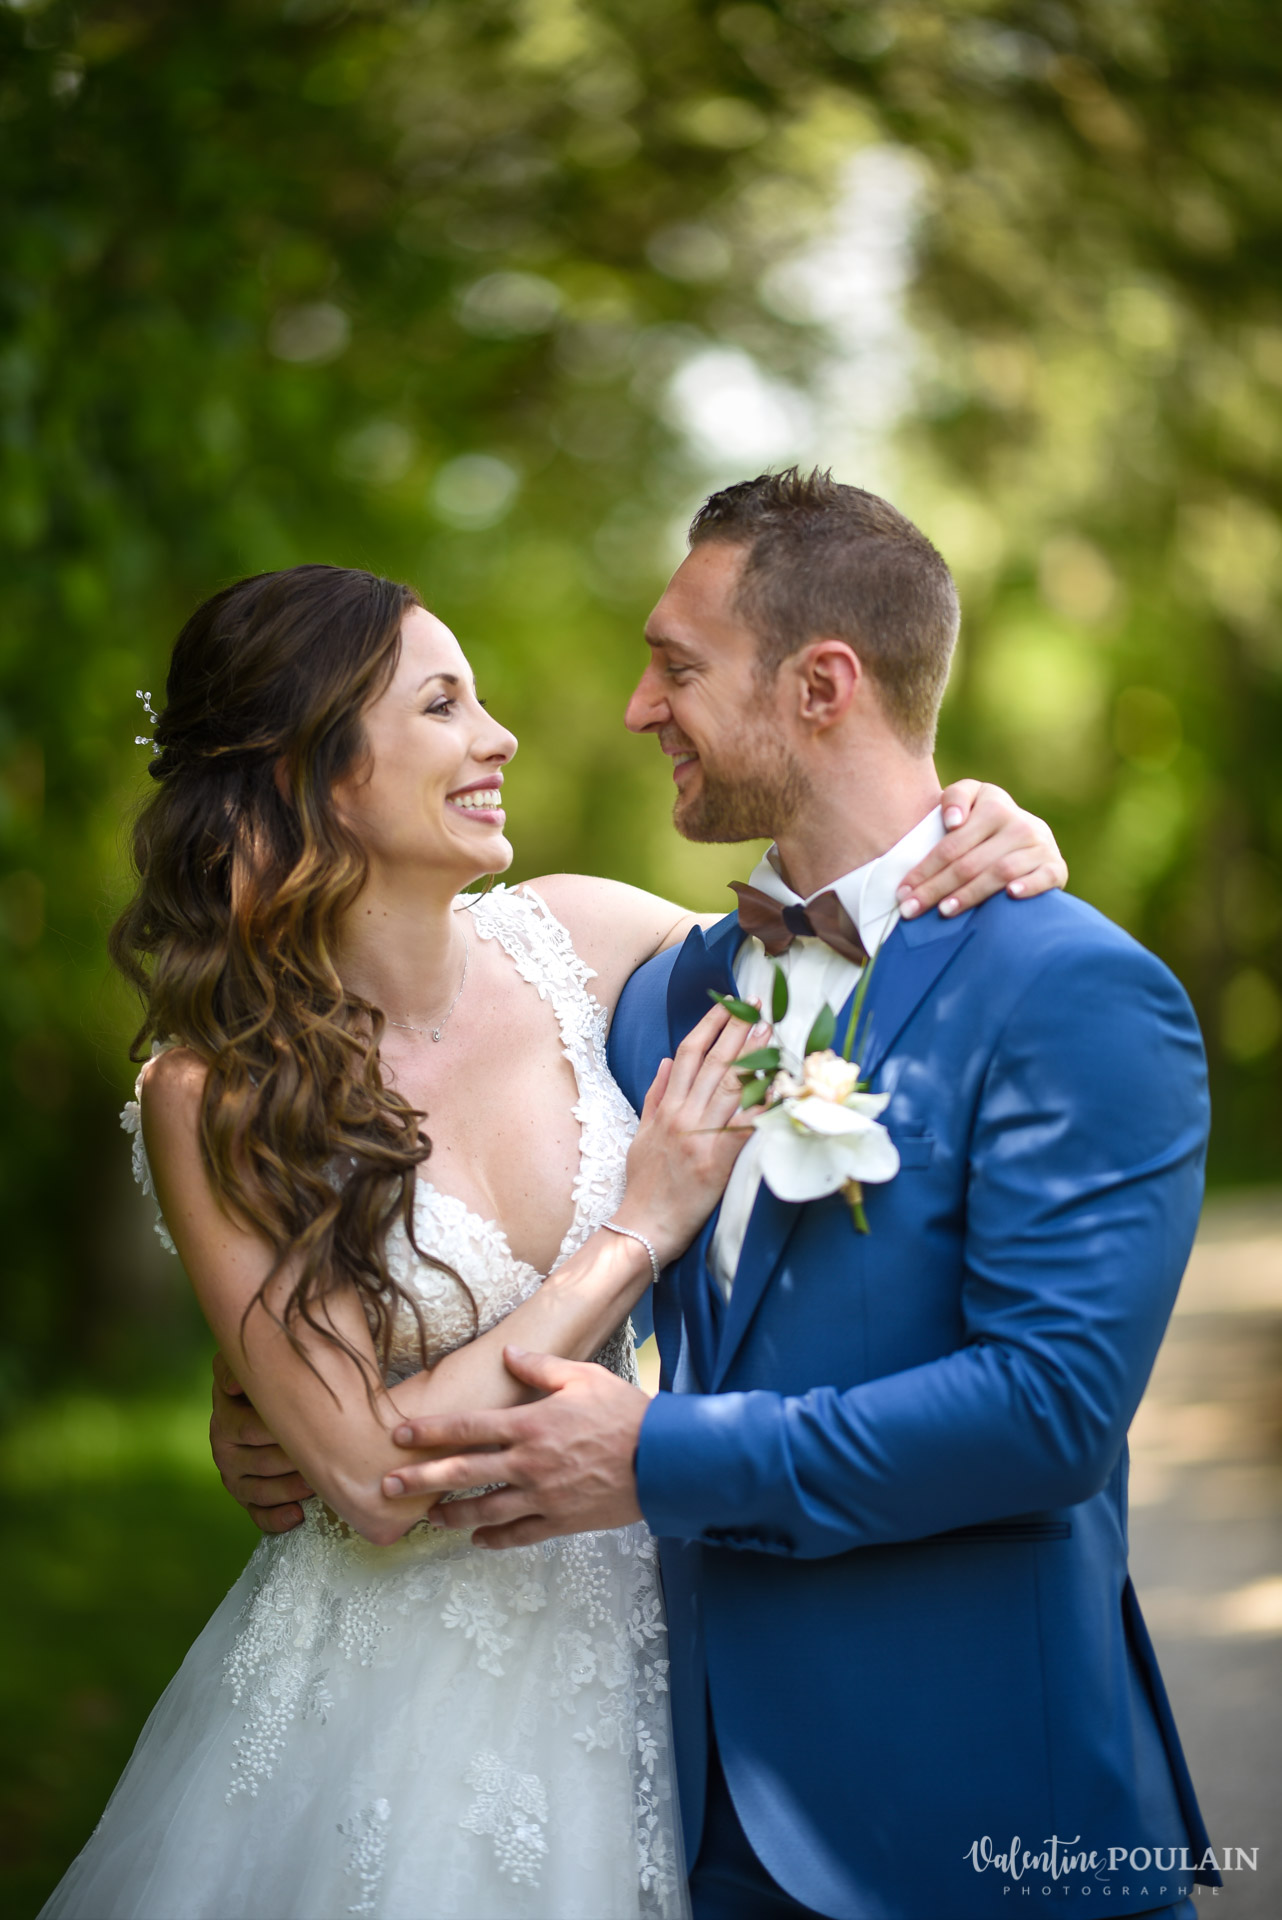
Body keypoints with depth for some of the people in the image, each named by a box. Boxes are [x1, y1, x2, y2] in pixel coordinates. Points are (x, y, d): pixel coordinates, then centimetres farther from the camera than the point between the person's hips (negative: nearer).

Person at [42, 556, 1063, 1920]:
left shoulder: (570, 938, -7)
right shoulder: (214, 1091, -17)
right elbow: (368, 1475, -21)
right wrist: (638, 1233, -19)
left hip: (629, 1638, 4)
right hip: (393, 1690, -4)